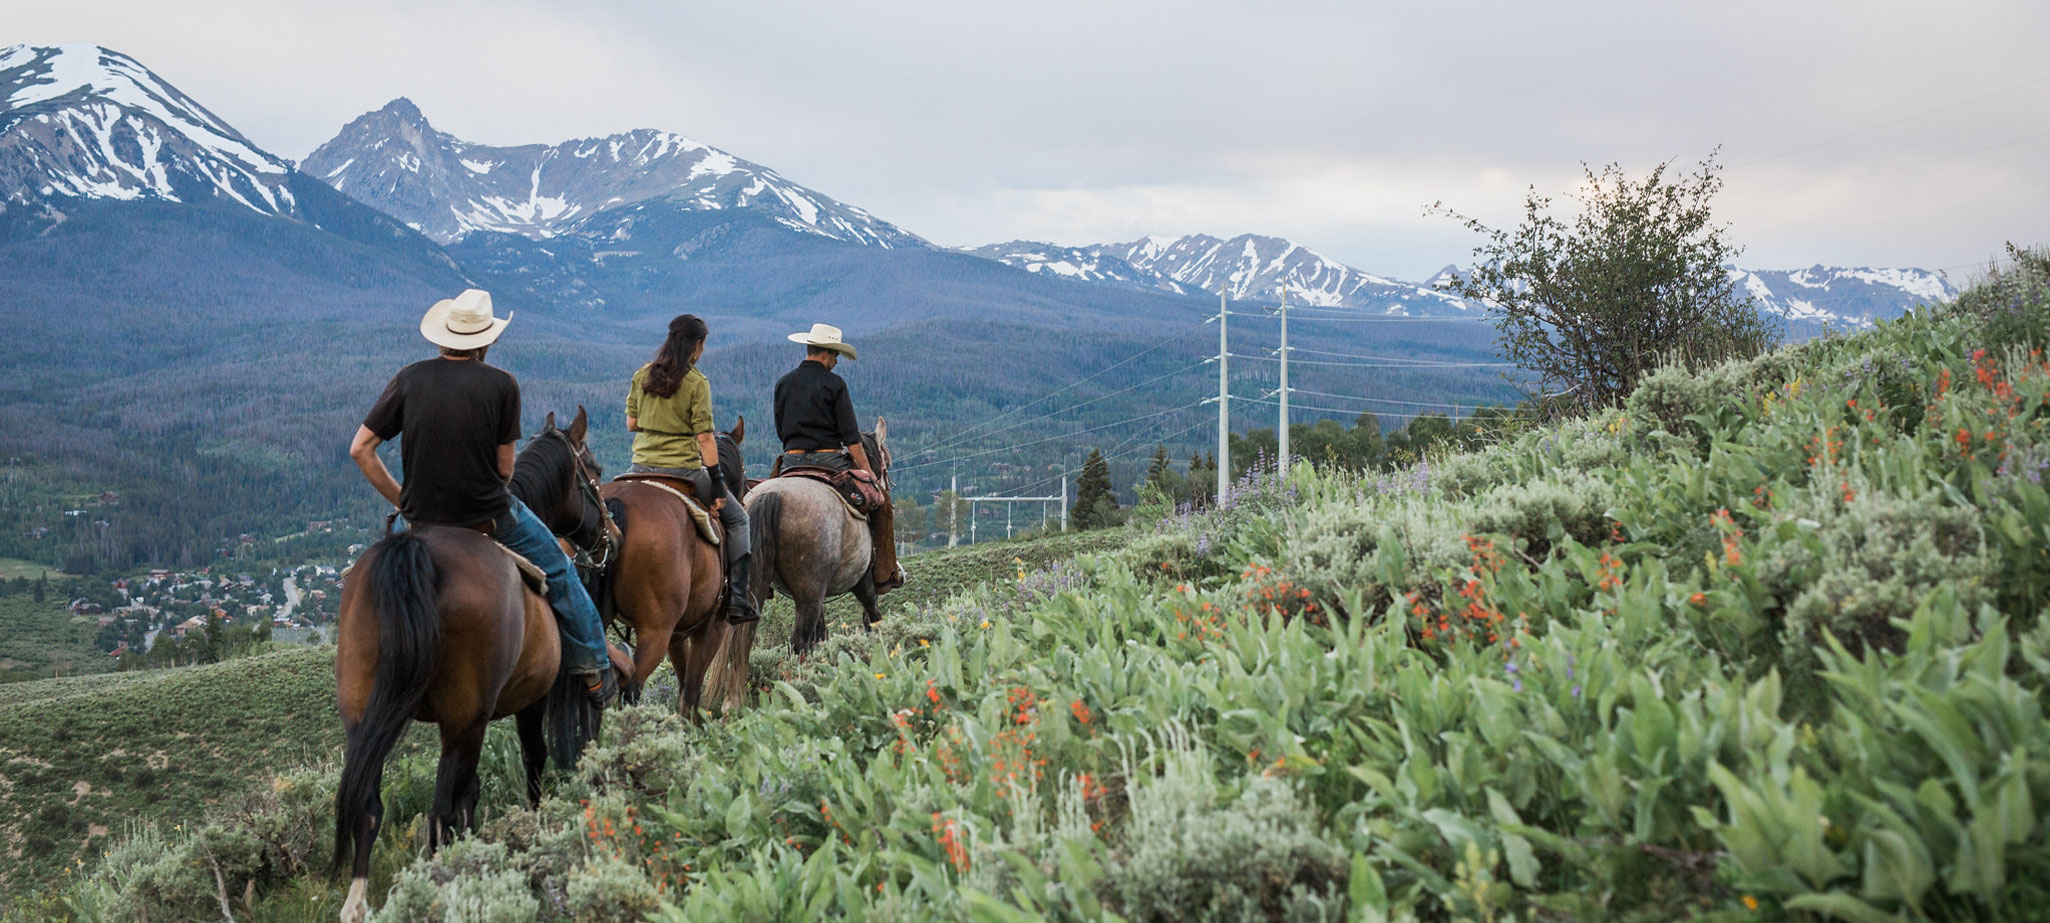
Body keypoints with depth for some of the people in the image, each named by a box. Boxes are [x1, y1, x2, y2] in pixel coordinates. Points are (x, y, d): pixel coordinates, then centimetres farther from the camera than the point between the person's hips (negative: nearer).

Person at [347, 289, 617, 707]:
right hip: (491, 516, -3)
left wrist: (401, 500, 7)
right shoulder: (501, 384, -9)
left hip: (422, 520, 3)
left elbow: (360, 448, -2)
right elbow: (504, 465, -6)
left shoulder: (408, 378, -2)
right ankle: (593, 670, 24)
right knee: (560, 573, 19)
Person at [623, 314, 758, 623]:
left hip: (641, 468, 4)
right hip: (683, 470, -4)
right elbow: (704, 437, -12)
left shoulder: (642, 375, 5)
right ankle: (738, 599, 6)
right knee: (737, 518, 13)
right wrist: (718, 482, -7)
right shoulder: (697, 383, -9)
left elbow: (631, 423, 9)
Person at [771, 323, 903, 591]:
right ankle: (884, 574, 7)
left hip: (793, 462, 5)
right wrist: (868, 472, -8)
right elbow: (851, 435, -11)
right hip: (829, 460, -5)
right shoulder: (834, 384, -7)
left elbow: (781, 432, 14)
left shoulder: (783, 384, 8)